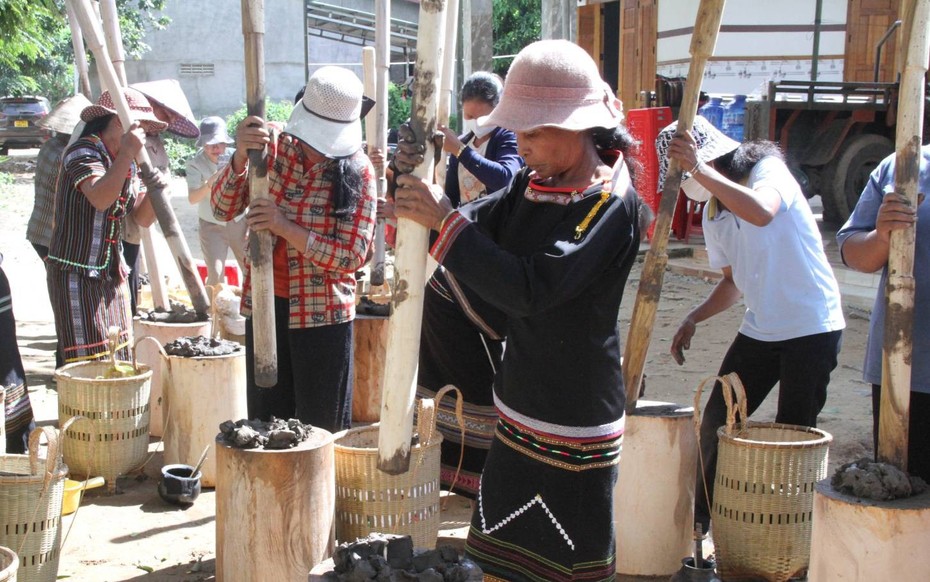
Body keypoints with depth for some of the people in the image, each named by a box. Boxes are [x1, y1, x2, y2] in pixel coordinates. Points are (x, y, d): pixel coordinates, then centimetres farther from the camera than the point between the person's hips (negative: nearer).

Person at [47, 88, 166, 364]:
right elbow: (100, 198, -33)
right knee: (90, 362, -10)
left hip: (112, 274, 9)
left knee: (118, 358, 10)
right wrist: (127, 154, -30)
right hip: (77, 276, -9)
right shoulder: (84, 153, -14)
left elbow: (142, 218, 10)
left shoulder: (127, 163, 12)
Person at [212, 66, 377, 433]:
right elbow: (223, 209, -8)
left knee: (322, 426, 8)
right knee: (266, 420, 13)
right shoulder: (273, 151, -3)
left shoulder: (358, 171, -10)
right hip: (265, 306, 3)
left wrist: (285, 227, -25)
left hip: (323, 315, -3)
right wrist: (241, 156, -25)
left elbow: (353, 256, -15)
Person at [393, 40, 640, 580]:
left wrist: (445, 220, -25)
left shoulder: (613, 205, -19)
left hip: (574, 431, -8)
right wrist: (416, 180, -9)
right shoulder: (532, 185, 4)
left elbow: (529, 289, -28)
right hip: (519, 413, 8)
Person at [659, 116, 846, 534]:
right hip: (759, 330, 8)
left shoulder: (768, 169, -12)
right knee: (716, 422, 7)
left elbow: (762, 213, -36)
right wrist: (694, 319, 4)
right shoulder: (712, 215, 10)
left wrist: (701, 171, -38)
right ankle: (702, 525, 21)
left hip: (812, 327, -8)